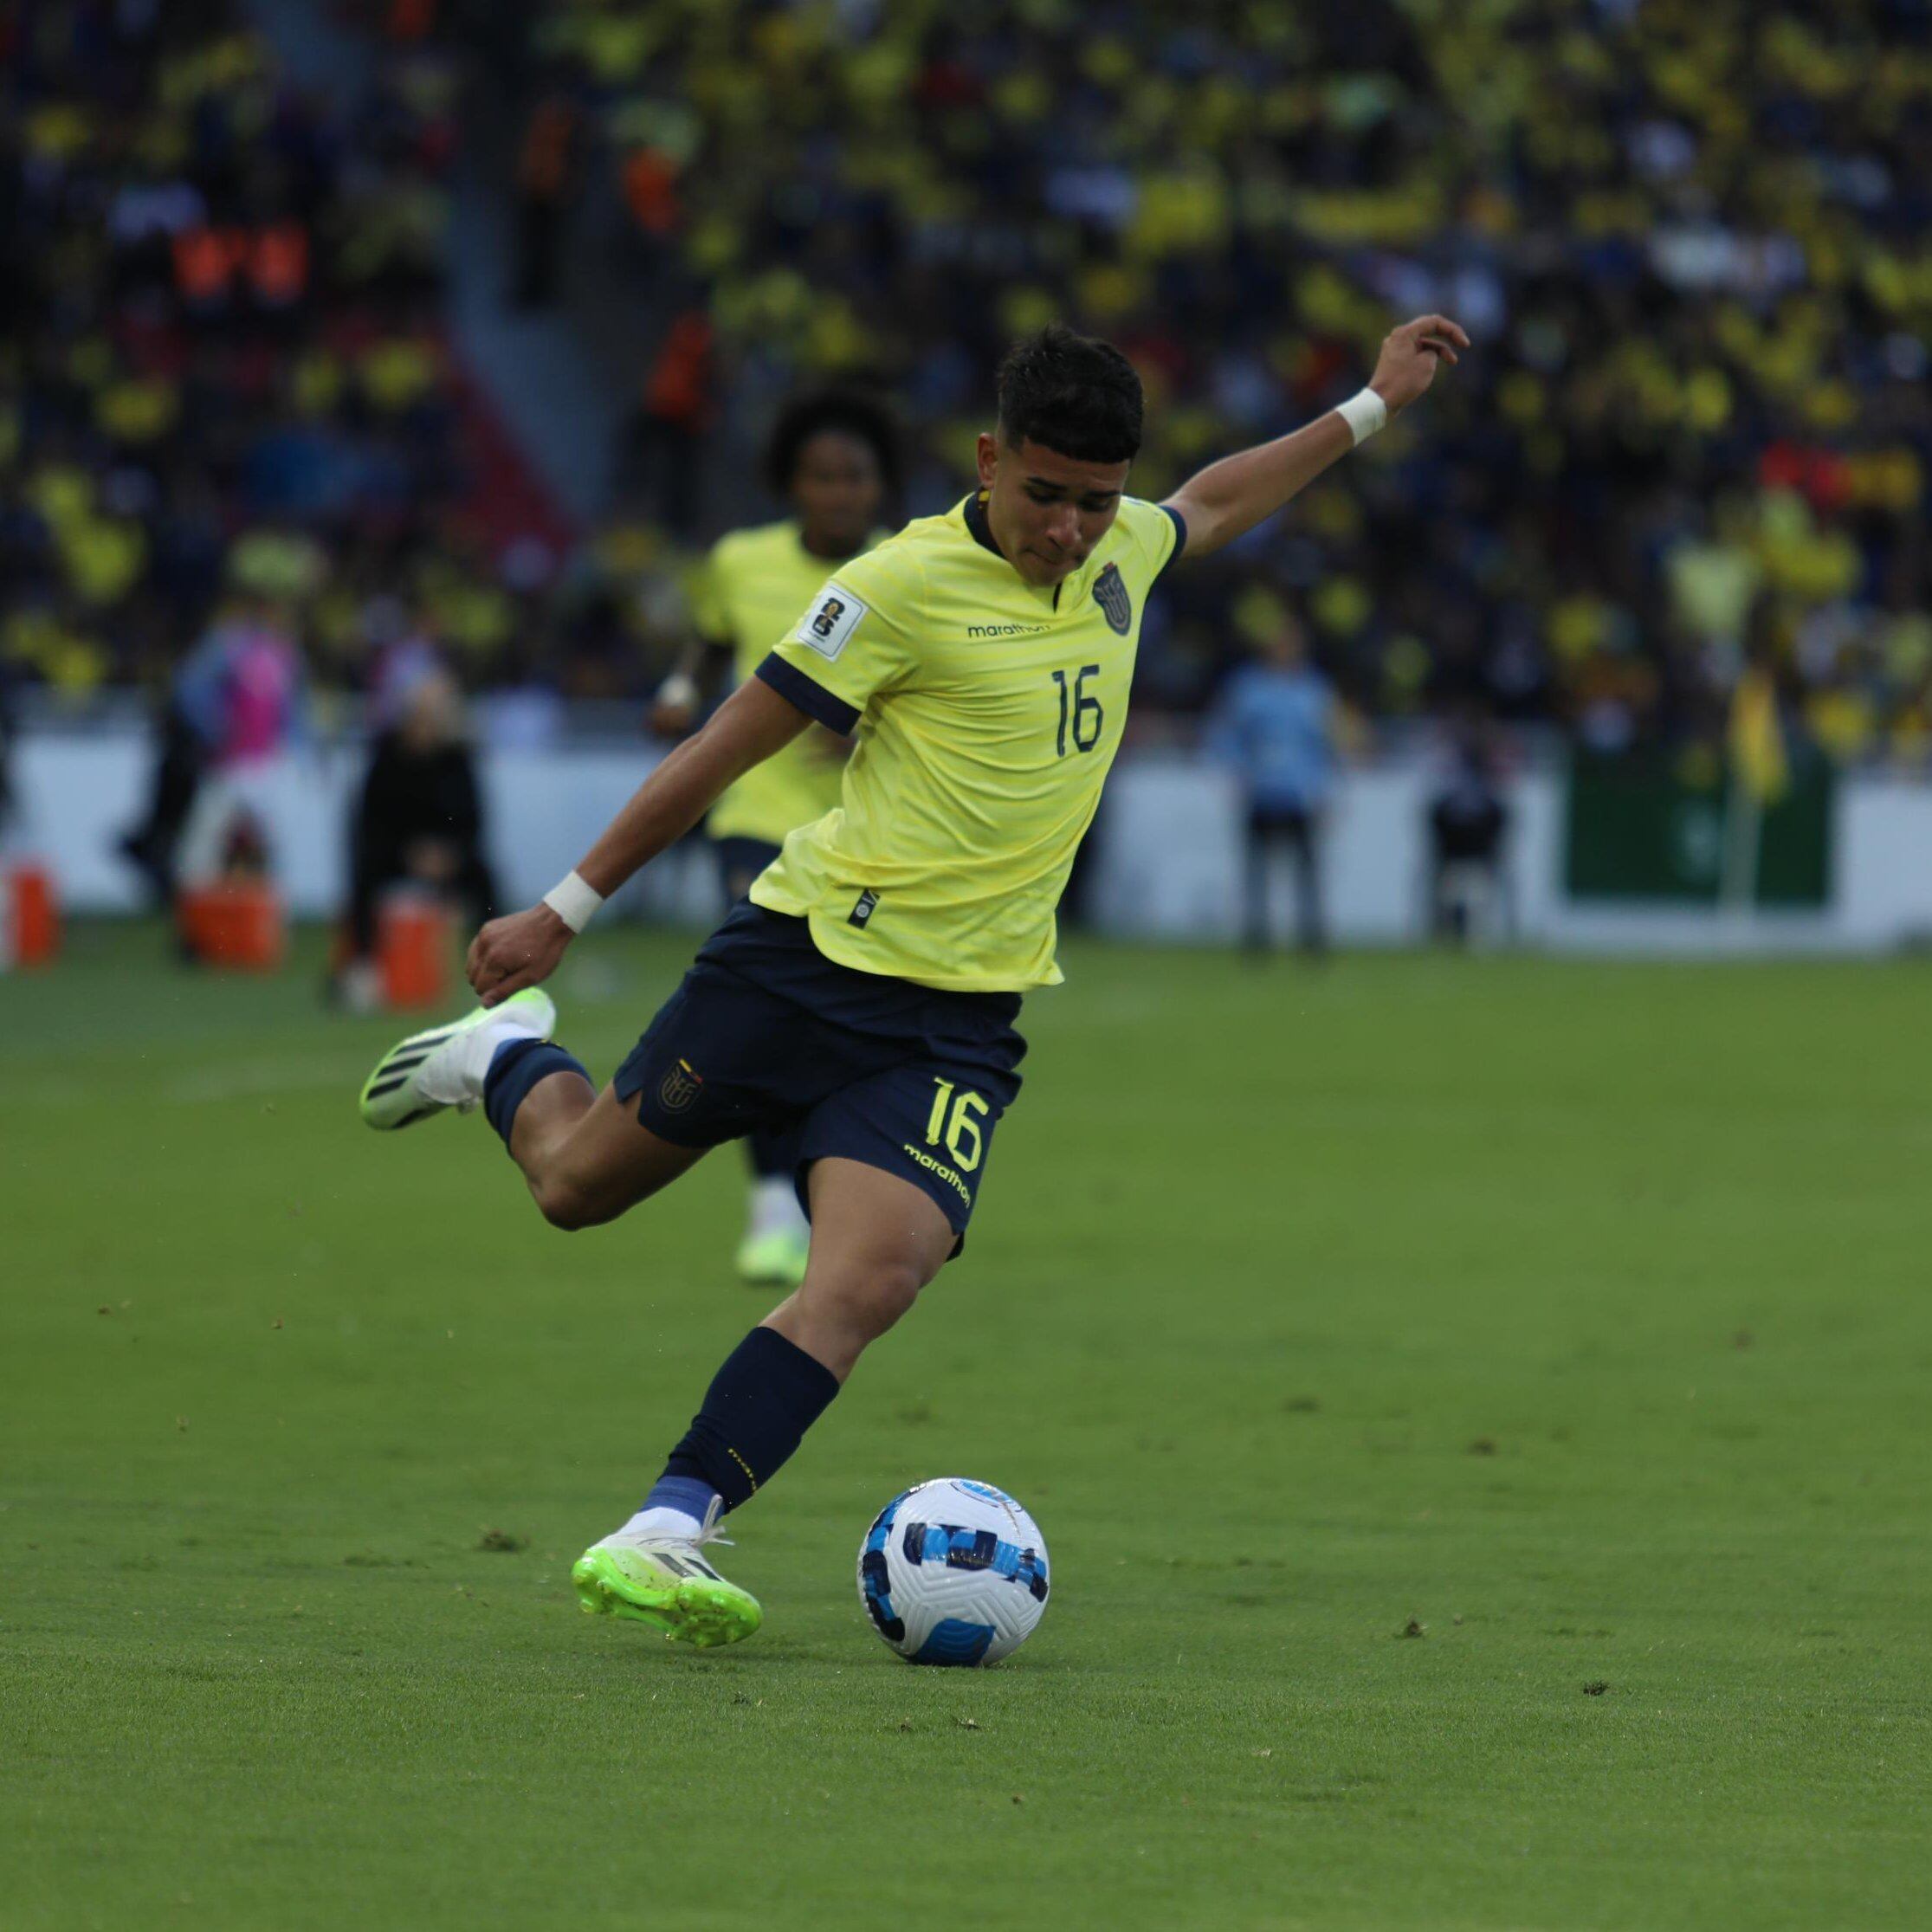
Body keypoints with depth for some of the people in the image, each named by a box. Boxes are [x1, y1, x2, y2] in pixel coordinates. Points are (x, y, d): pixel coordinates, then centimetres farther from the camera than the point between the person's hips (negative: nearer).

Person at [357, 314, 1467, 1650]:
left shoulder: (1118, 552, 6)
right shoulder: (909, 583, -13)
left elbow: (1215, 502, 33)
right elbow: (729, 747, -7)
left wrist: (1371, 407, 35)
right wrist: (566, 911, -4)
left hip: (958, 1019, 4)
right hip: (810, 953, -4)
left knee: (869, 1284, -19)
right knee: (578, 1185, 11)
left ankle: (657, 1540, -20)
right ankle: (506, 1055, 46)